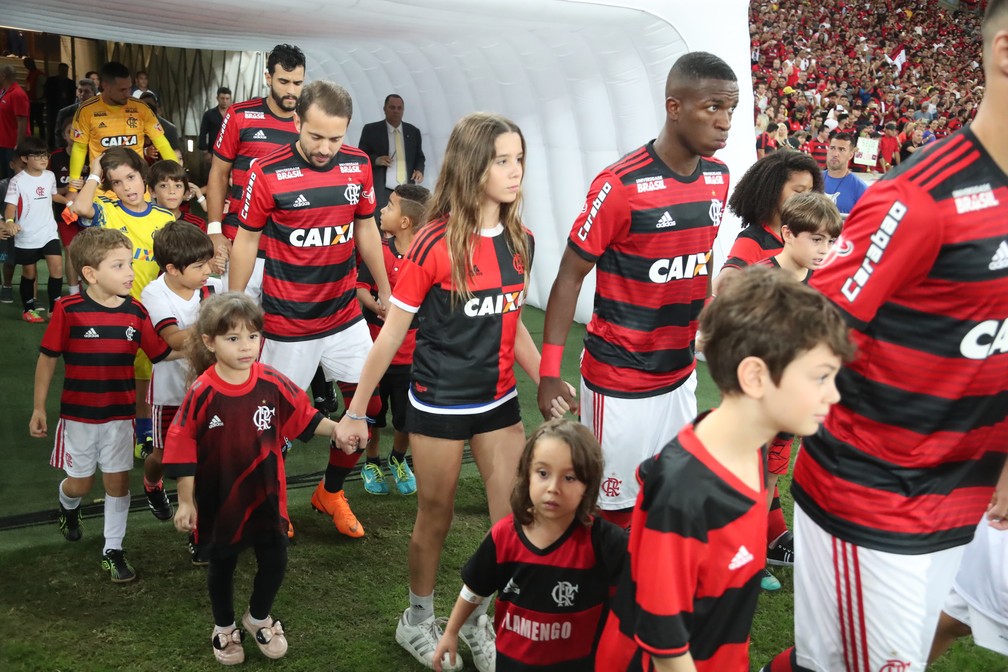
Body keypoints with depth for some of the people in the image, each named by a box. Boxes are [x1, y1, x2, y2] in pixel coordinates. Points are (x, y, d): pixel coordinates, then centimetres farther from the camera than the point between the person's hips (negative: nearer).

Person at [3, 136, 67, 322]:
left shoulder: (50, 176, 3)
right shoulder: (17, 181, -13)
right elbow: (10, 205, -20)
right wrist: (9, 221, -38)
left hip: (49, 232, 3)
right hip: (26, 236, -3)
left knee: (57, 267, -10)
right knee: (29, 273, 10)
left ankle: (54, 308, 2)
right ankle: (28, 309, 27)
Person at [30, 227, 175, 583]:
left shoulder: (135, 311, -6)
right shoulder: (68, 310, -17)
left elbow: (162, 353, 1)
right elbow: (48, 358, -8)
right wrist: (39, 408, -3)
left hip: (120, 414, 2)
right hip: (78, 415, -2)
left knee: (118, 482, 8)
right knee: (81, 482, 13)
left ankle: (113, 551, 22)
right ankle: (67, 506, 50)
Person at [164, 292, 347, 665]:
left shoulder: (273, 383, -12)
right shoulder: (201, 393, -20)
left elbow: (304, 418, 0)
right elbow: (182, 448, -13)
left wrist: (337, 428, -17)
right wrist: (186, 501, -9)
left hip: (266, 494, 3)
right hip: (219, 498, -2)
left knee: (275, 560, 12)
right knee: (222, 564, 18)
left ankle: (258, 617, 42)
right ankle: (223, 627, 43)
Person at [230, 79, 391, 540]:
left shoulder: (358, 165, -2)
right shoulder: (267, 173, -14)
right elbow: (246, 242, -6)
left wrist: (385, 291, 16)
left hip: (346, 315, 5)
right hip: (287, 324, -4)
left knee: (368, 405, 9)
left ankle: (331, 492, 31)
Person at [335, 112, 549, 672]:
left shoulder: (520, 241, 1)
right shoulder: (436, 244, -15)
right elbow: (393, 333, -10)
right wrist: (356, 411, -7)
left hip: (500, 400, 5)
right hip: (439, 405, -5)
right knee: (436, 519, 12)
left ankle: (483, 621, 29)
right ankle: (418, 621, 37)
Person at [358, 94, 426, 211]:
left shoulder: (413, 131, 14)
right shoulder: (371, 130, 4)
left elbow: (419, 157, 21)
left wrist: (419, 170, 0)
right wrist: (376, 160, -14)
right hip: (381, 192, -3)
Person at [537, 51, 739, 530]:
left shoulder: (718, 177, 3)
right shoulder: (621, 185, -18)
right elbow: (569, 277, -13)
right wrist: (549, 376, -16)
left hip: (680, 375, 7)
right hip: (620, 383, -6)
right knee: (614, 509, 4)